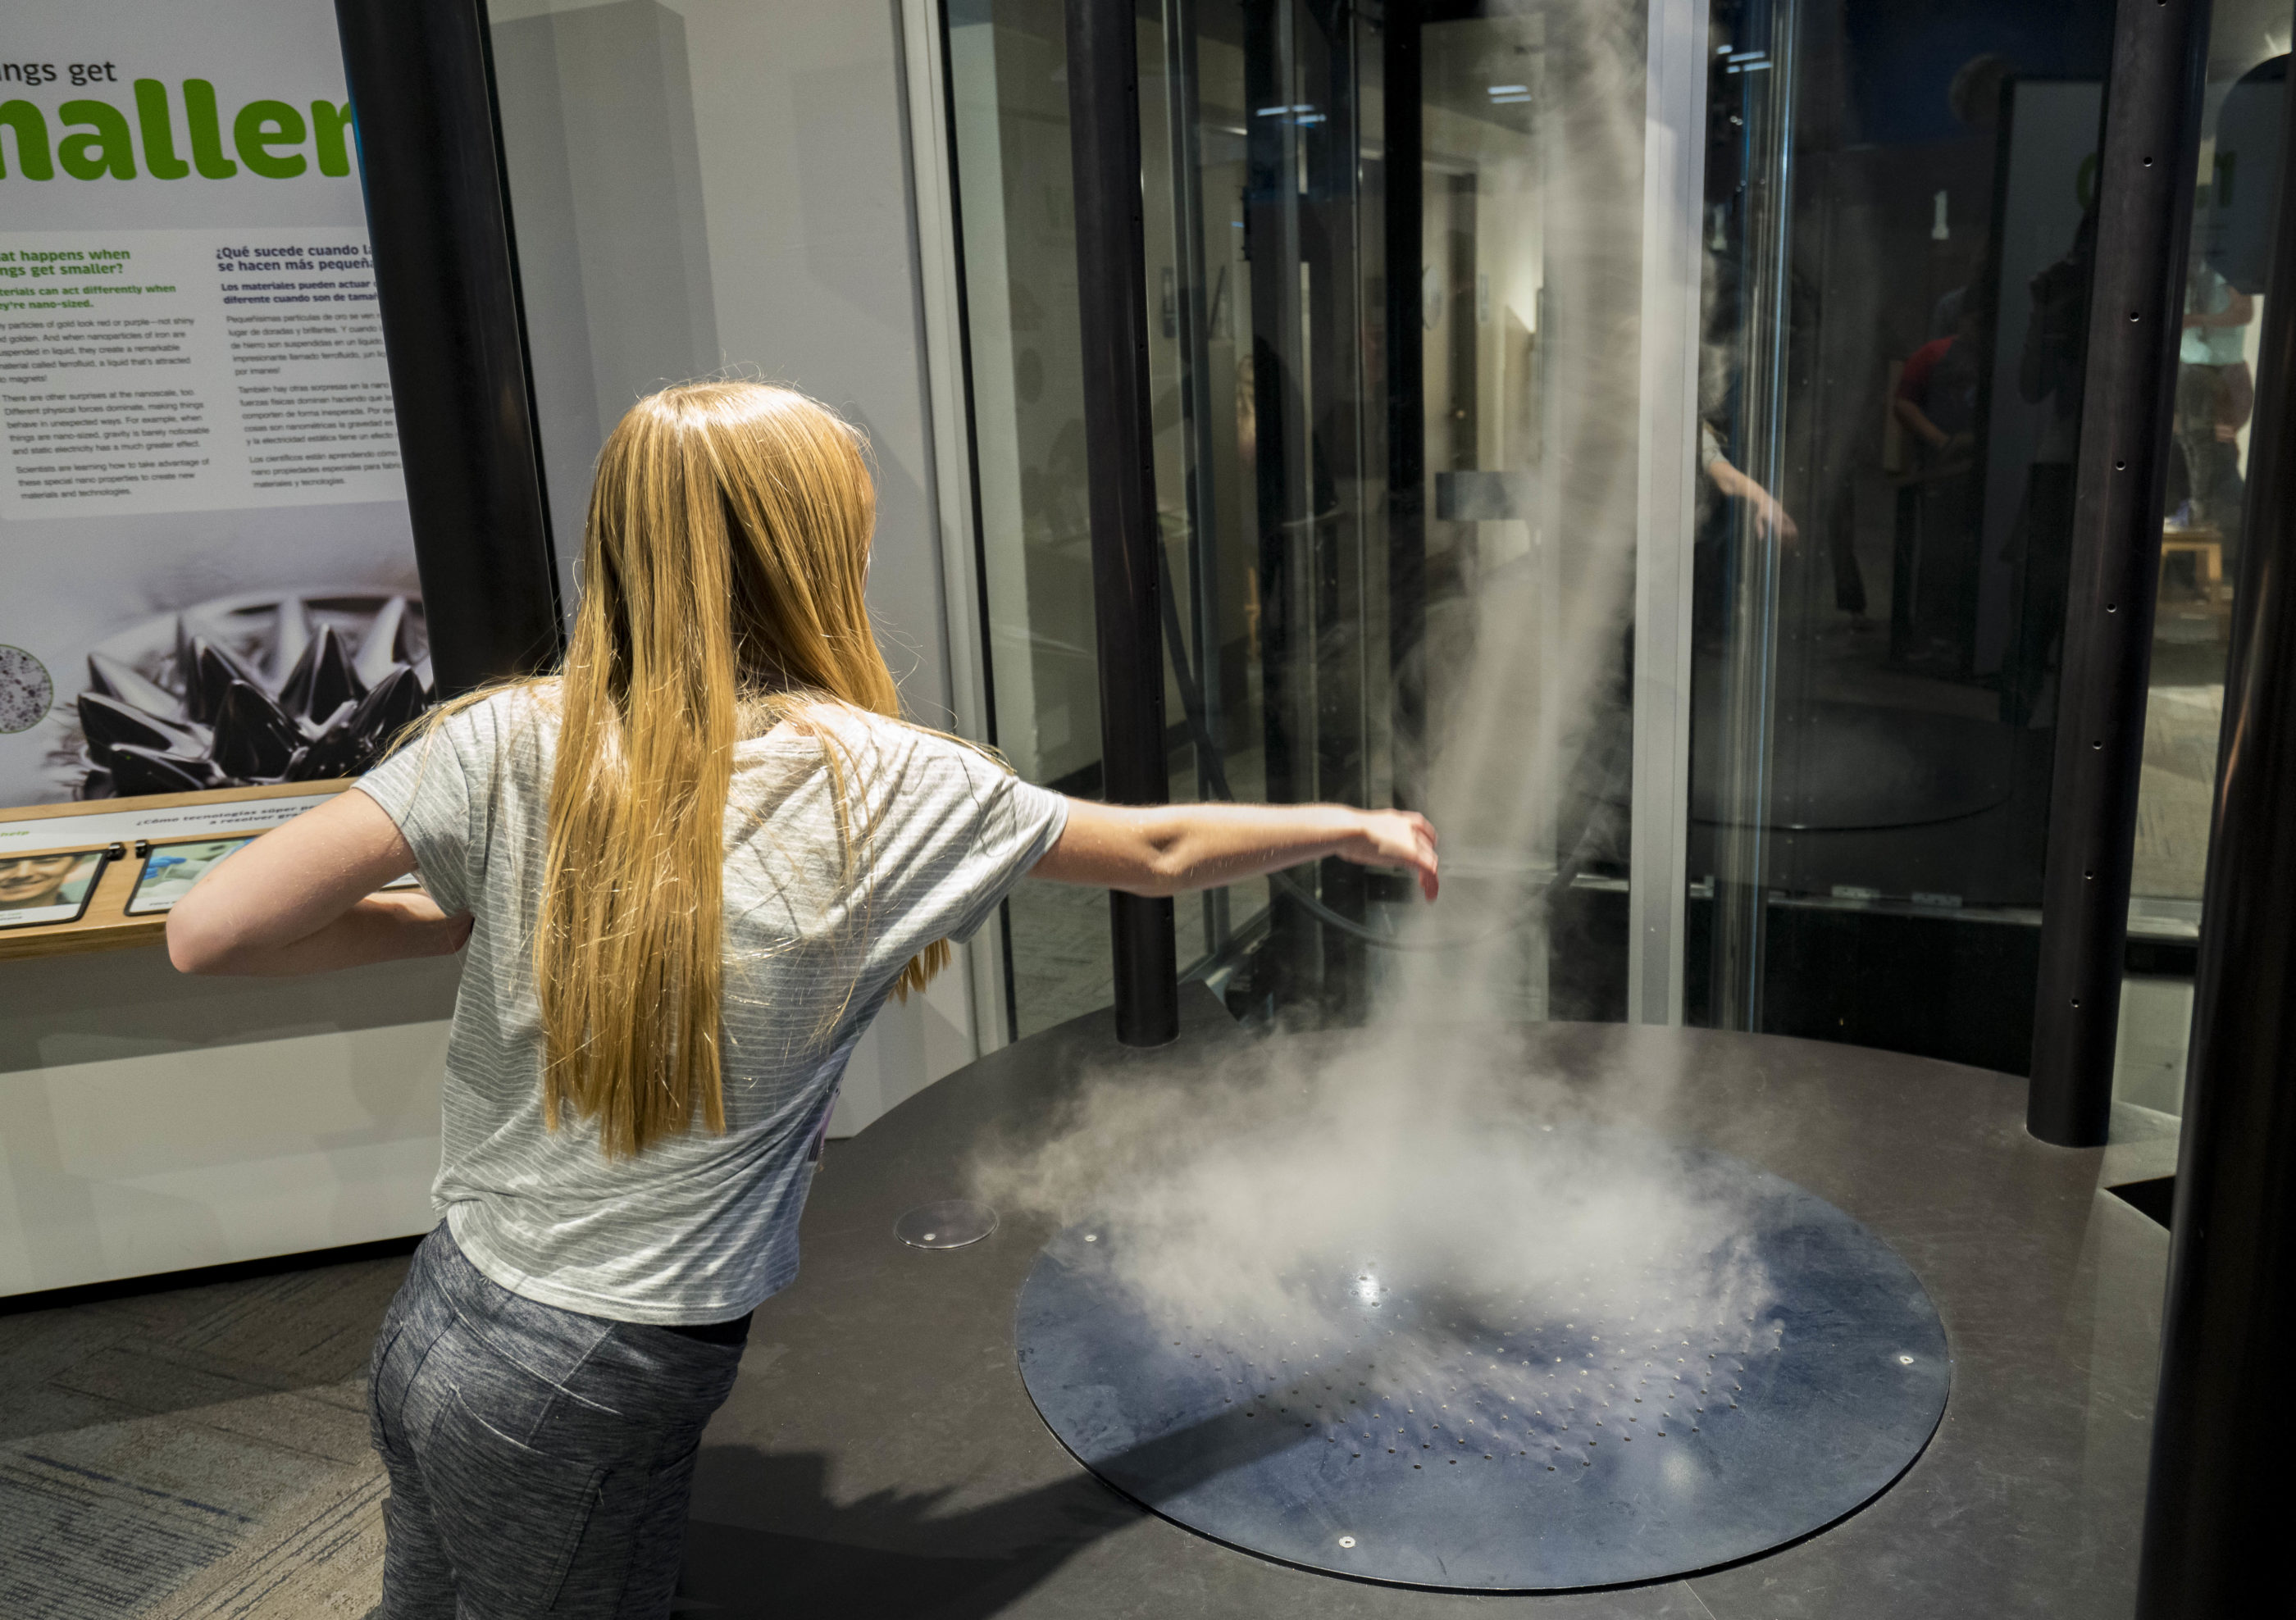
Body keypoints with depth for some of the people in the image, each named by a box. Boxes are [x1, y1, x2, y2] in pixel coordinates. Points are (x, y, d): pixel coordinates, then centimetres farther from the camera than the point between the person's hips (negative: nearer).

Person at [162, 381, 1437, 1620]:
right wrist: (1351, 827, 13)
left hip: (434, 1325, 4)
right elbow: (1159, 854, -3)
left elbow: (211, 935, -12)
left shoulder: (510, 743, -9)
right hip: (592, 1392, -4)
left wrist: (460, 922, 3)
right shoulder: (871, 782, -16)